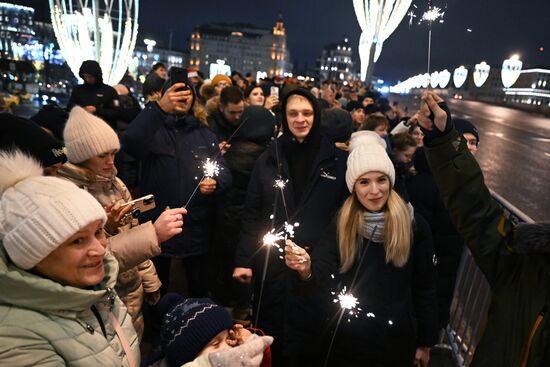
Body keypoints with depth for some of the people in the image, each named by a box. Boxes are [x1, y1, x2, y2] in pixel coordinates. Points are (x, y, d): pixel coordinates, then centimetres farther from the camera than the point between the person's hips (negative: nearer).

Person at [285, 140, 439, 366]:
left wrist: (425, 343, 3)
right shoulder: (341, 223, -5)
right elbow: (322, 274, -16)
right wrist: (306, 269, -38)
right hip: (346, 338, 1)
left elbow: (425, 289, -2)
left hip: (396, 340, -1)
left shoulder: (414, 225, -9)